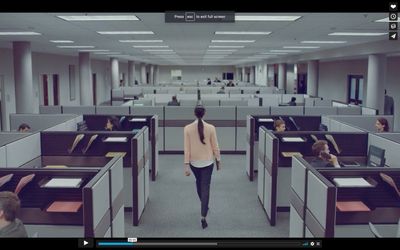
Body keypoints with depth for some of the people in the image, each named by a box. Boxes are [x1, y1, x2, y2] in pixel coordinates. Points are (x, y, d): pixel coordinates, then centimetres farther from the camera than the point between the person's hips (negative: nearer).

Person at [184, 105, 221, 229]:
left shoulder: (187, 128, -9)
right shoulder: (211, 128, -10)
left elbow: (187, 148, -8)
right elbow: (215, 146, -4)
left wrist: (186, 165, -5)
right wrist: (218, 160, 9)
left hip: (194, 162, 2)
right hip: (207, 162, -2)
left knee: (199, 182, 27)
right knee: (205, 188, 1)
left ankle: (203, 205, 45)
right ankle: (203, 217, -7)